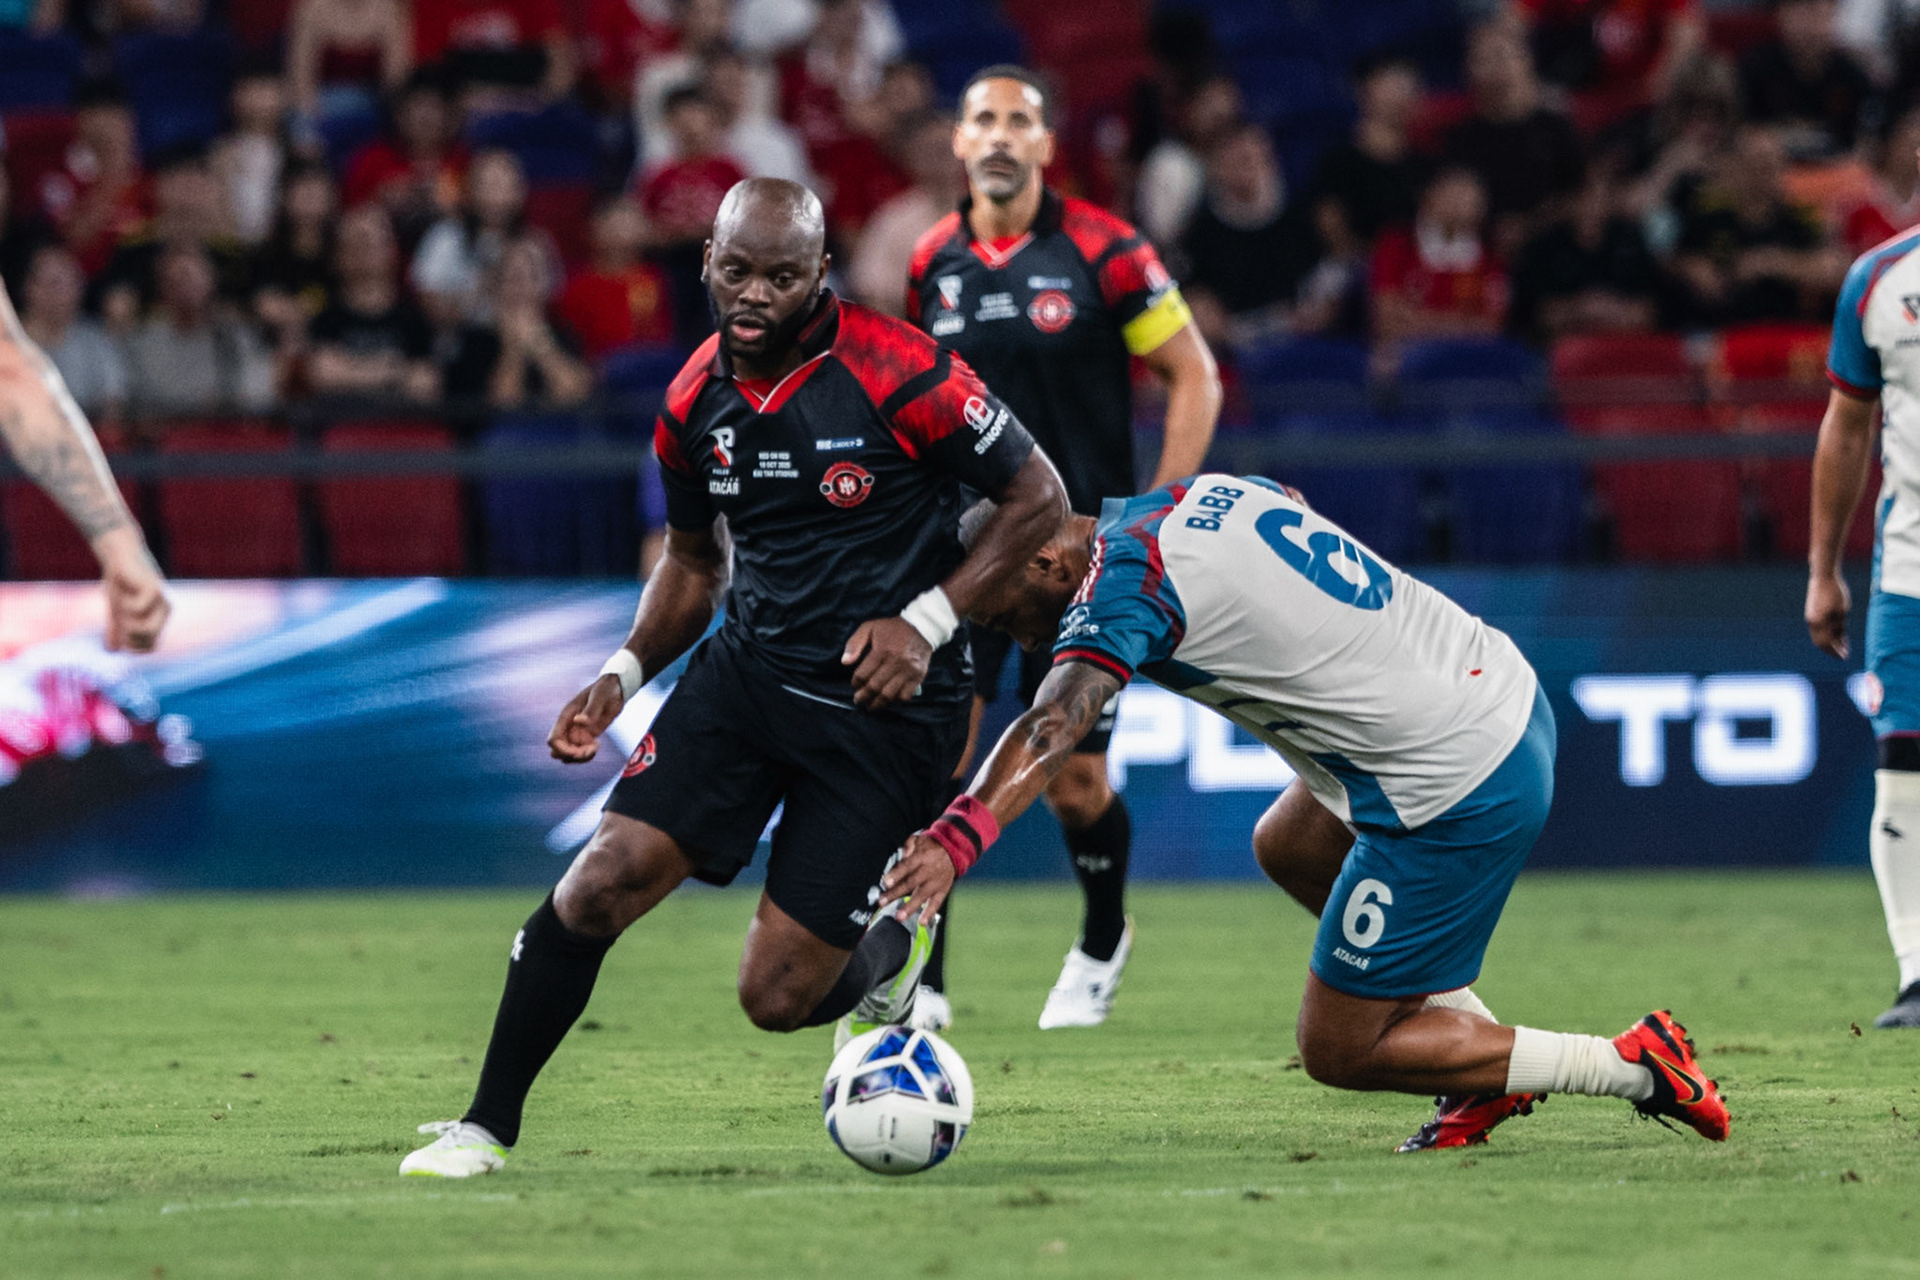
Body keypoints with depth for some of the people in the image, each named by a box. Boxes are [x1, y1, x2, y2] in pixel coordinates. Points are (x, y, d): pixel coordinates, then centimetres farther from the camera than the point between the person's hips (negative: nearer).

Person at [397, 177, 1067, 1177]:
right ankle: (486, 1126, 0)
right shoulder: (695, 402, 2)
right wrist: (625, 673, 3)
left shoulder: (900, 377, -15)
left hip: (880, 697, -4)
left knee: (777, 998, -5)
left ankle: (887, 949, 31)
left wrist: (929, 618, -16)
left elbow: (1038, 500, -6)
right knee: (601, 885, -14)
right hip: (747, 671, 4)